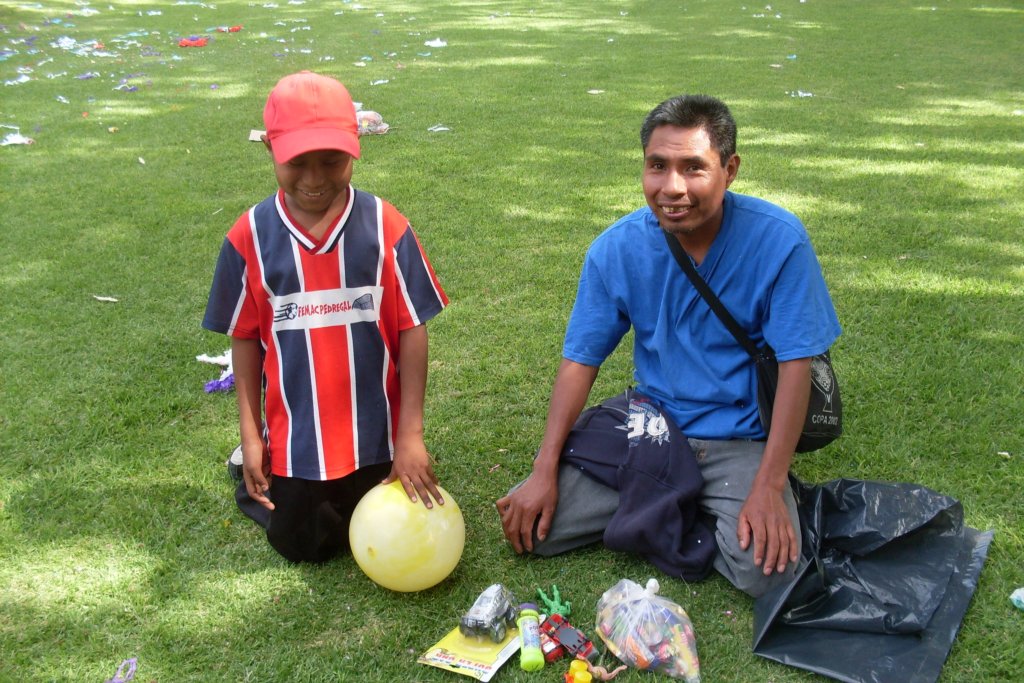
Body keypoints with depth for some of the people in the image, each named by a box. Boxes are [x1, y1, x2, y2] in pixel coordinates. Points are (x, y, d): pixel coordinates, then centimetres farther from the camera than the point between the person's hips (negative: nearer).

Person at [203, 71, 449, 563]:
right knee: (302, 547, 14)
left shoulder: (386, 227, -13)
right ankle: (258, 477, 41)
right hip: (294, 439, 0)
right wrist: (250, 434, -2)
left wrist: (410, 434, -11)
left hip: (374, 436, 0)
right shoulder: (250, 236, -11)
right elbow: (244, 338, -2)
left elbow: (411, 330, -9)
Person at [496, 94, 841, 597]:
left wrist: (769, 486, -20)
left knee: (767, 570, -28)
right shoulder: (617, 248, -7)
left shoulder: (777, 239, -15)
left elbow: (795, 364, -13)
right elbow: (580, 361, -3)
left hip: (740, 438, -2)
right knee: (532, 524, -11)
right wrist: (543, 473, -11)